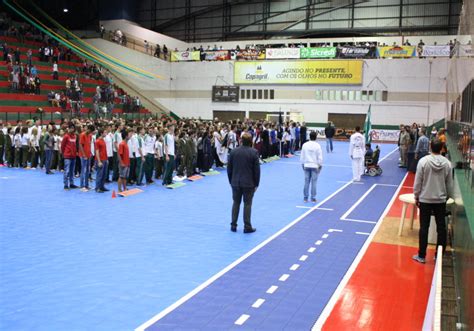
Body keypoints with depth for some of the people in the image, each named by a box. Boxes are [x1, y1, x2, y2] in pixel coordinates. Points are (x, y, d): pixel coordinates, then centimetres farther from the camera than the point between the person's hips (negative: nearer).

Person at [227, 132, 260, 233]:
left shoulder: (234, 151, -2)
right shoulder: (254, 152, -10)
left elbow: (229, 168, 4)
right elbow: (256, 169, -8)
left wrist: (231, 181, 14)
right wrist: (256, 184, 1)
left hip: (236, 182, 3)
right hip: (249, 183, -3)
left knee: (236, 203, 13)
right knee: (247, 204, 4)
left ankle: (233, 225, 17)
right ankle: (247, 227, 8)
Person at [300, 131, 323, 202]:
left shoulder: (305, 145, -2)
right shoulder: (317, 145, -10)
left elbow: (302, 156, 4)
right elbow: (320, 157, -6)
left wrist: (303, 164, 15)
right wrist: (320, 165, 5)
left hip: (306, 165, 3)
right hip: (315, 166, -2)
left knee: (306, 181, 7)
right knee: (314, 182, 2)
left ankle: (305, 197, 11)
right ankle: (313, 198, 5)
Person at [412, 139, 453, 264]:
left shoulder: (423, 161, -12)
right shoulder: (447, 163, -4)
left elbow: (418, 182, -8)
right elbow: (449, 184, 4)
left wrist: (416, 197, 4)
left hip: (425, 199, -2)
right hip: (441, 200, 2)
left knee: (424, 227, 5)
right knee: (441, 228, 11)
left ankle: (421, 256, 11)